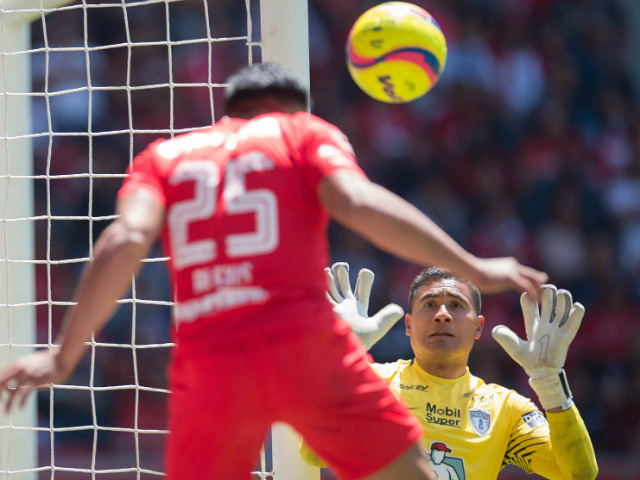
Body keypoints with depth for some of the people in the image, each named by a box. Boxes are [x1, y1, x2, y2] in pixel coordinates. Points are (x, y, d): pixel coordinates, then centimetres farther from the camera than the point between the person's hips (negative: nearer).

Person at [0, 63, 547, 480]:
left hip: (206, 364, 2)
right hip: (305, 345, -2)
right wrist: (473, 269, -3)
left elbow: (126, 240, 1)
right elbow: (358, 203, -5)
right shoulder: (304, 133, 15)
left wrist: (64, 357, 2)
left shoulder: (164, 156, 20)